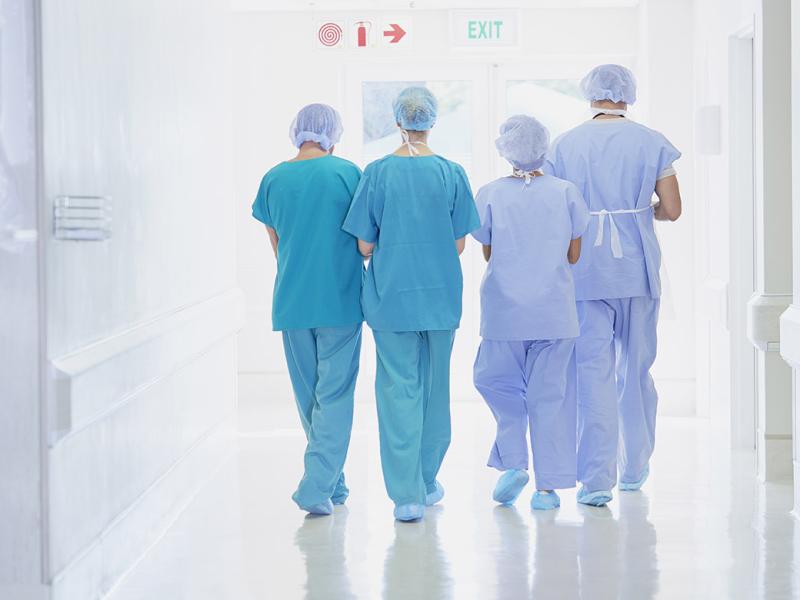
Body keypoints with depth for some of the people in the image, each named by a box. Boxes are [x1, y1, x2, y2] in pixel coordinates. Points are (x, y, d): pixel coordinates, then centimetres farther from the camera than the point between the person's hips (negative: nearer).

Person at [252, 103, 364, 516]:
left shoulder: (274, 179, 4)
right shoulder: (346, 173, -6)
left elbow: (276, 245, 13)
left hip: (291, 301, 3)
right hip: (340, 299, -3)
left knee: (308, 395, 14)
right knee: (334, 394, 0)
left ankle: (332, 485, 24)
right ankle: (318, 488, -8)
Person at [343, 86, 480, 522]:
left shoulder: (378, 173, -8)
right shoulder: (452, 173, -5)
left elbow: (365, 246, -6)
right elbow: (459, 244, -1)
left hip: (391, 295, -1)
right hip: (440, 296, 2)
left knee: (398, 389, 1)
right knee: (434, 386, 15)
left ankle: (407, 494, -5)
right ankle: (427, 483, 26)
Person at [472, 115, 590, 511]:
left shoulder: (490, 195, -4)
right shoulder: (566, 193, -2)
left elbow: (488, 254, 6)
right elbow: (574, 255, 5)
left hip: (504, 311, -1)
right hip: (555, 312, 1)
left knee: (496, 381, 17)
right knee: (550, 394, 6)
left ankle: (512, 462, 3)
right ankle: (548, 485, 7)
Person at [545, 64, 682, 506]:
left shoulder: (564, 146, 0)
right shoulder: (652, 143, 0)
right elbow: (672, 209, -1)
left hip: (585, 270, -1)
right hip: (638, 267, 1)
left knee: (593, 371, -1)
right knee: (636, 368, 14)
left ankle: (597, 478, -9)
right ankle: (634, 469, 24)